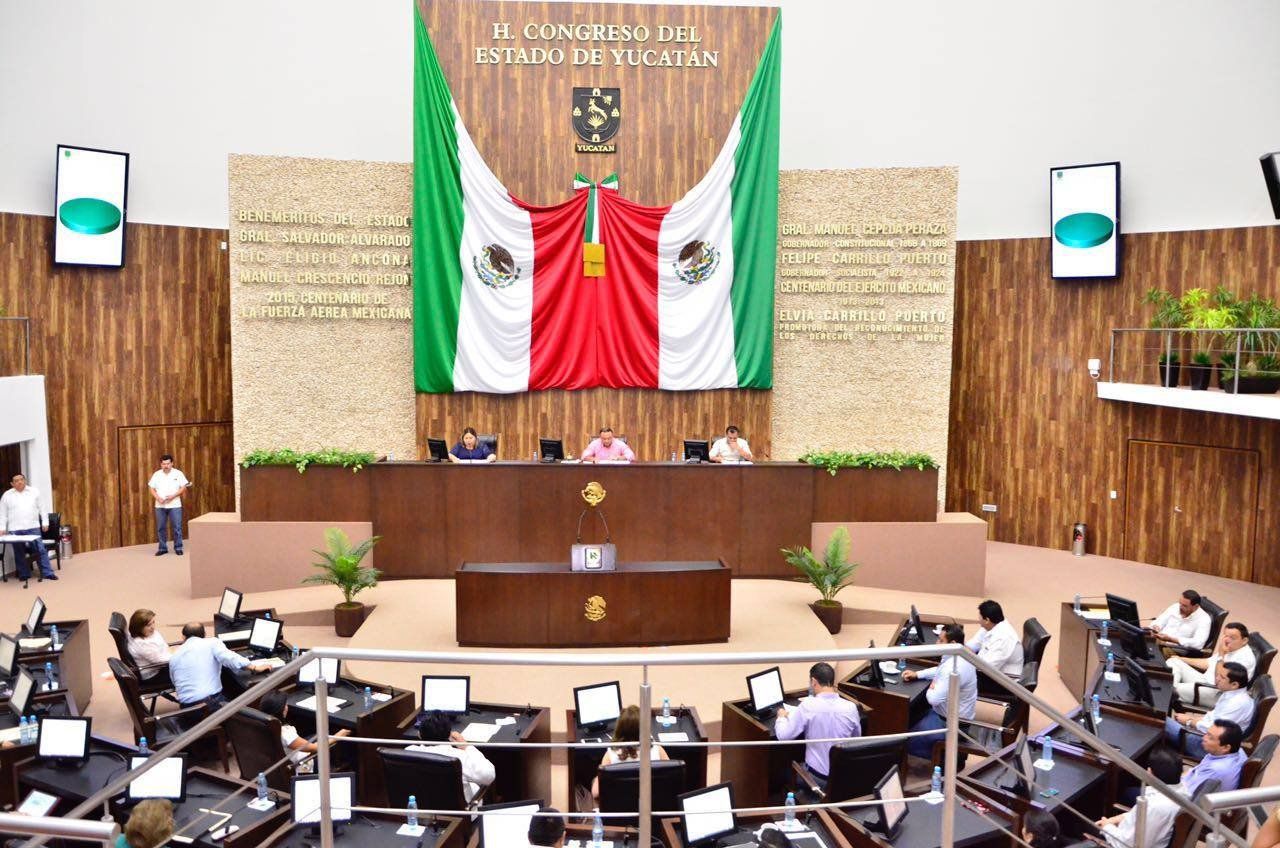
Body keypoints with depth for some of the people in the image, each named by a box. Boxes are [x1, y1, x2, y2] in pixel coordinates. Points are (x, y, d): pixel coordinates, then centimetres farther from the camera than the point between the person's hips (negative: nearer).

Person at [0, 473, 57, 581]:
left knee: (40, 550, -3)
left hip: (33, 527, 0)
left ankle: (47, 573, -1)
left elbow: (42, 508, 10)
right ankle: (24, 574, 15)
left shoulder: (34, 491, 8)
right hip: (15, 529, 1)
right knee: (19, 553, 5)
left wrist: (45, 522, 6)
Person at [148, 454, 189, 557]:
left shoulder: (178, 473, 0)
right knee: (160, 528, 5)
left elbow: (183, 487, -2)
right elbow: (151, 488, 6)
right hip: (160, 506, 2)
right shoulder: (156, 475, 6)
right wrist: (158, 498, -11)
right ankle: (163, 548, 15)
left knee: (177, 527, -2)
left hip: (174, 505, -2)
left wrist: (173, 496, -16)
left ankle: (178, 548, 6)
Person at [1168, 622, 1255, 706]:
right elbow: (1208, 663, 27)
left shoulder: (1245, 656, -16)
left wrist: (1221, 654, -24)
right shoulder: (1229, 649, 12)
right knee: (1173, 661, 0)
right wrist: (1182, 659, 24)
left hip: (1217, 695, -10)